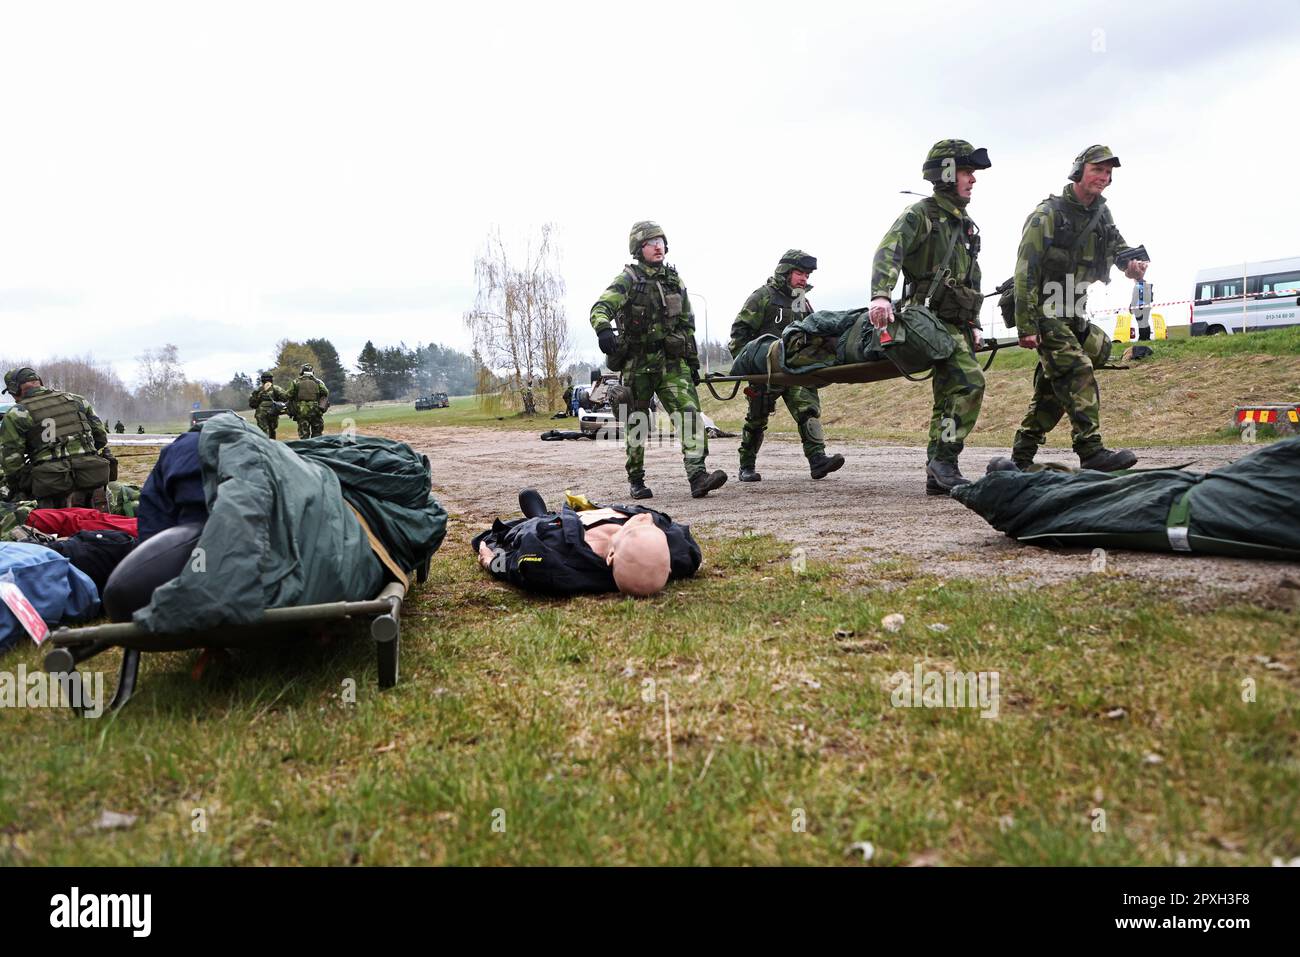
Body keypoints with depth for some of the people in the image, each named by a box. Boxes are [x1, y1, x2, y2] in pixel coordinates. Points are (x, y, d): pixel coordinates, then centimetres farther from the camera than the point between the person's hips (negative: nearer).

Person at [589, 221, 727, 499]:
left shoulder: (675, 280, 13)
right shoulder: (628, 279, -4)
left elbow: (687, 325, 18)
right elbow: (601, 308, -20)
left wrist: (693, 363, 15)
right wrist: (603, 329, -43)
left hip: (672, 361, 4)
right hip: (637, 362, -3)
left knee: (689, 411, -14)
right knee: (637, 423, 6)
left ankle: (698, 475, -20)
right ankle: (636, 481, 20)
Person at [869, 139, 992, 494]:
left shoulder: (966, 225, 21)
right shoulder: (920, 214, -6)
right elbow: (888, 252, -24)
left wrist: (973, 325, 21)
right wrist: (880, 295, -41)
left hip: (957, 323, 9)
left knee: (949, 397, 7)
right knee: (970, 381, -22)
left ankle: (938, 477, 12)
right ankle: (945, 461, -15)